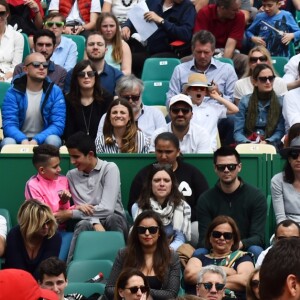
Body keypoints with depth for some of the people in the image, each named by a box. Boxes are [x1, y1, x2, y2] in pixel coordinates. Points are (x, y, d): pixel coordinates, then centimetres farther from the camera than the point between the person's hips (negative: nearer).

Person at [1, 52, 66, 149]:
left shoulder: (55, 92, -2)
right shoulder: (13, 93, -4)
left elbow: (58, 124, -11)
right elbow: (9, 124, -13)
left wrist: (37, 140, -28)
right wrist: (23, 140, -34)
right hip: (20, 140, -1)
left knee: (53, 140, -33)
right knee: (8, 142, -33)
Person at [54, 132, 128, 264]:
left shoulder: (110, 169, -6)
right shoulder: (71, 175, 7)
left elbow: (107, 209, -16)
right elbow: (82, 209, -2)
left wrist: (69, 214, -11)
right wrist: (95, 223, -26)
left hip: (114, 220, -2)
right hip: (88, 223, 2)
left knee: (111, 218, -37)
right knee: (83, 225, -34)